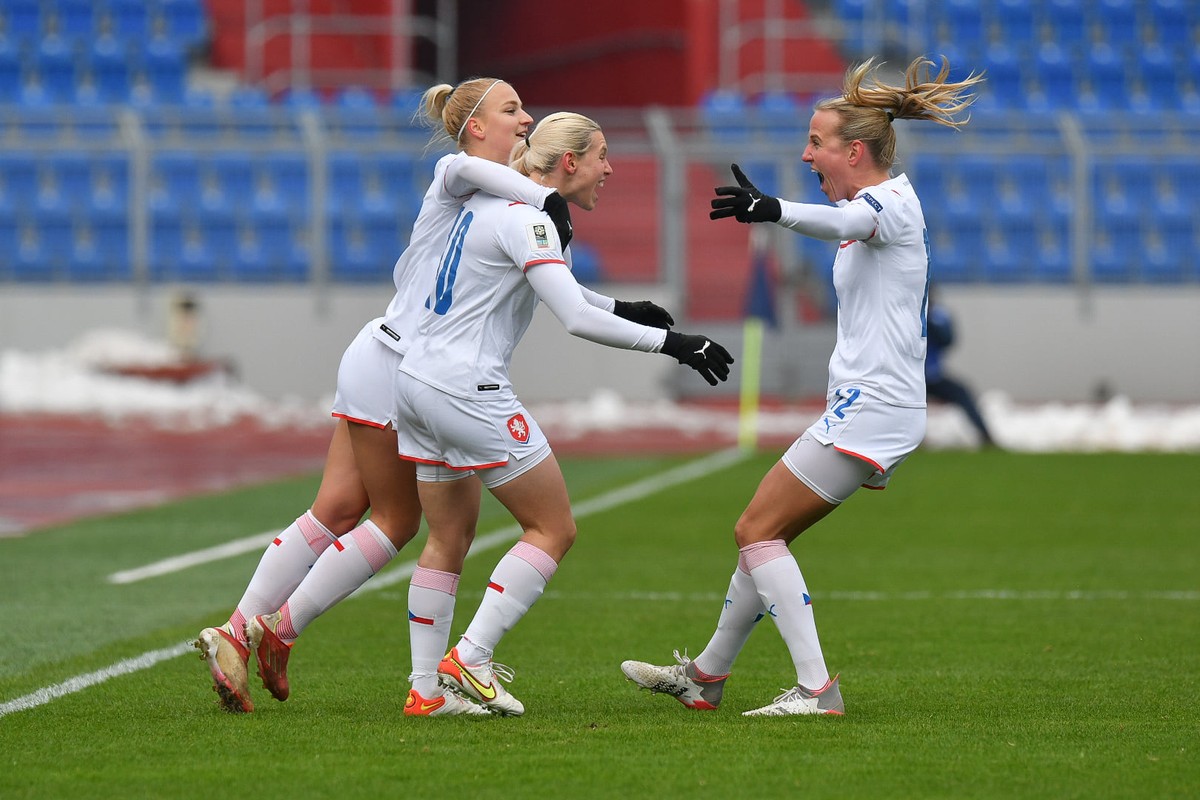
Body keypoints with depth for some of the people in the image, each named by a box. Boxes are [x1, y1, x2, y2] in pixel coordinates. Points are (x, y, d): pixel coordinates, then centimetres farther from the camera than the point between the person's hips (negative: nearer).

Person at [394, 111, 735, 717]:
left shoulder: (494, 206, 15)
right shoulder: (525, 221, -15)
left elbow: (545, 281, 34)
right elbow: (577, 319, -24)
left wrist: (622, 308, 30)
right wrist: (670, 342, -20)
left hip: (417, 381, 10)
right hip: (468, 390, -10)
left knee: (448, 539, 15)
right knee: (554, 529, -1)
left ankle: (425, 688, 13)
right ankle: (469, 660, -6)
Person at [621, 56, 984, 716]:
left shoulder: (891, 202, -17)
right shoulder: (879, 207, 17)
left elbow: (844, 222, -39)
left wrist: (773, 210, -56)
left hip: (871, 407, -10)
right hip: (868, 405, 10)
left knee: (757, 530, -10)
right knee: (765, 533, 15)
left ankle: (816, 688, -15)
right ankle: (705, 677, 26)